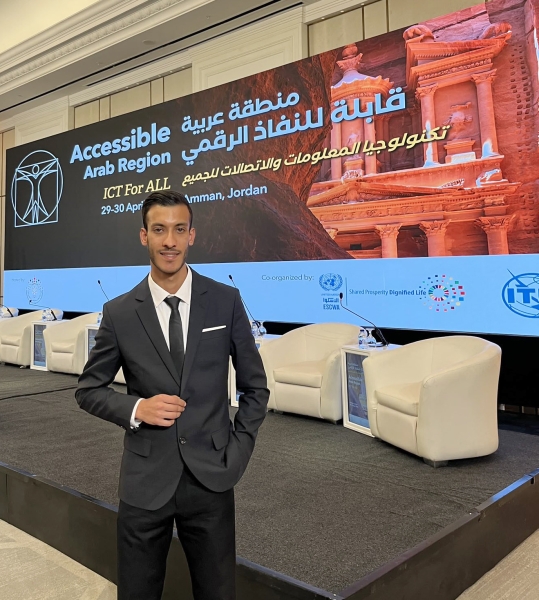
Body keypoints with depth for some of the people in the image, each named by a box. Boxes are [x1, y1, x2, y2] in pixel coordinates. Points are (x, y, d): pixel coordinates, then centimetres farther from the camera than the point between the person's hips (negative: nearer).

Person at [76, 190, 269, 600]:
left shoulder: (226, 301, -4)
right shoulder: (119, 312, -3)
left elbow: (255, 387, 4)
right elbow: (88, 389, 6)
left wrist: (238, 453, -3)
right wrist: (135, 408, -12)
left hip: (211, 478, 0)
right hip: (145, 481, 1)